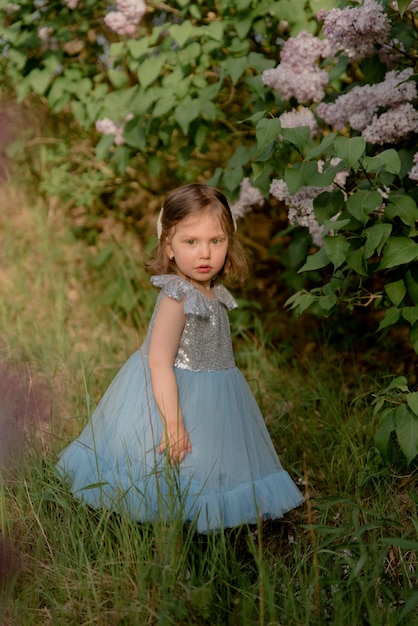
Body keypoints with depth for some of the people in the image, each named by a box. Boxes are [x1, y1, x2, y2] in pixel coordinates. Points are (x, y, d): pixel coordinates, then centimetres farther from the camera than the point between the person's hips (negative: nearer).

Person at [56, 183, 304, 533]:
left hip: (210, 397, 9)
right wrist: (173, 423, -30)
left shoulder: (213, 293, 2)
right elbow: (159, 362, -27)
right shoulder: (176, 297, -25)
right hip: (171, 395, -9)